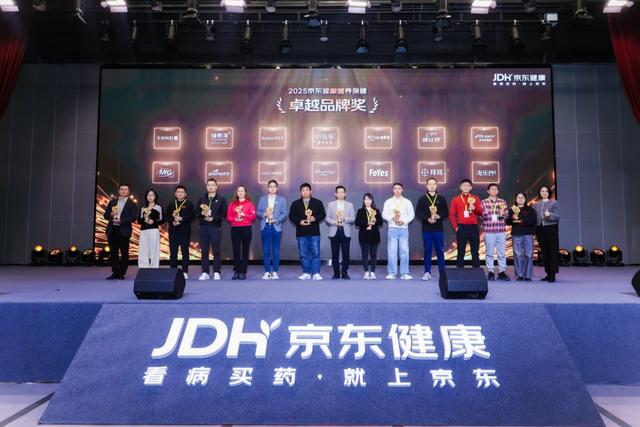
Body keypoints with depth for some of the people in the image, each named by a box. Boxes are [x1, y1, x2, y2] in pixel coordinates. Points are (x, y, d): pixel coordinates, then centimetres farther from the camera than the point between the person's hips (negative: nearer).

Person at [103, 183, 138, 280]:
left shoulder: (132, 204, 3)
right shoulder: (112, 202, 16)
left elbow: (133, 218, -8)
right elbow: (105, 215, 13)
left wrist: (121, 221, -18)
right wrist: (111, 215, -9)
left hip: (124, 231, -4)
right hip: (112, 230, 4)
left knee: (124, 253, 0)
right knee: (113, 253, 6)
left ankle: (122, 273, 7)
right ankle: (115, 273, 14)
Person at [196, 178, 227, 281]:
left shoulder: (221, 198, 4)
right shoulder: (201, 198, 13)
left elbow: (224, 213, -3)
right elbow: (197, 212, 12)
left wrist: (213, 218, -14)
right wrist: (202, 213, -9)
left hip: (216, 227, -3)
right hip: (203, 227, 3)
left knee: (216, 251, -1)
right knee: (204, 251, 4)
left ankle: (217, 272, 5)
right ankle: (205, 272, 10)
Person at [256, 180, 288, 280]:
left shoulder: (282, 200, 10)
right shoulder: (262, 199, 13)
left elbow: (284, 214, 2)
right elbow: (258, 212, 8)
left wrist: (276, 220, -12)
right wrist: (264, 214, -12)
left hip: (276, 227, -1)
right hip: (265, 227, 1)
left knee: (276, 251, 0)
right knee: (266, 251, 1)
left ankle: (275, 272, 6)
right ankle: (267, 272, 7)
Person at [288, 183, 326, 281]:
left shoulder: (318, 203, 6)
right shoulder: (295, 204, 9)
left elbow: (323, 214, 1)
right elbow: (291, 216, 5)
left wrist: (315, 218, -17)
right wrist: (299, 221, -11)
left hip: (314, 232, -1)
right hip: (301, 233, 2)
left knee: (315, 253, -4)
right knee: (304, 254, 5)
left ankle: (316, 273, -2)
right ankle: (306, 273, 12)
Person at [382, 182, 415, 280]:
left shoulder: (407, 202, 11)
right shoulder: (388, 202, 10)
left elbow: (411, 214, 4)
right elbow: (384, 214, 3)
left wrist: (403, 221, -11)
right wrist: (392, 218, -14)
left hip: (404, 228, 1)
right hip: (392, 228, 0)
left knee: (404, 251, -3)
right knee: (391, 251, -3)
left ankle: (404, 273, 2)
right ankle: (391, 273, 2)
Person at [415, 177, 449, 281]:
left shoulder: (441, 199, 8)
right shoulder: (422, 199, 6)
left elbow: (446, 213, 7)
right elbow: (418, 213, 2)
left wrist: (439, 216, -13)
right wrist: (427, 219, -13)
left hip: (438, 229, 0)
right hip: (426, 229, 0)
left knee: (440, 251, 2)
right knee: (427, 251, 2)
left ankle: (442, 272, 7)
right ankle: (427, 272, 8)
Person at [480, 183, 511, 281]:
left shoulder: (503, 202, 11)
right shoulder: (483, 202, 6)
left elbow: (506, 214, 8)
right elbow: (482, 216, 1)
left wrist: (502, 212, -15)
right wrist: (486, 211, -20)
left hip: (501, 231, 2)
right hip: (489, 230, -2)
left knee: (502, 253, 3)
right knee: (489, 253, 1)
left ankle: (502, 272, 9)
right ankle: (490, 272, 7)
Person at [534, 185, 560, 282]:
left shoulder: (554, 202, 2)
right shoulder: (536, 204, 14)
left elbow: (558, 216, -6)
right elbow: (534, 217, 13)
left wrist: (550, 215, -24)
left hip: (551, 228, -4)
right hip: (540, 229, 4)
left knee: (552, 252, -5)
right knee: (544, 252, 7)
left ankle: (553, 274, -3)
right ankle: (548, 273, 14)